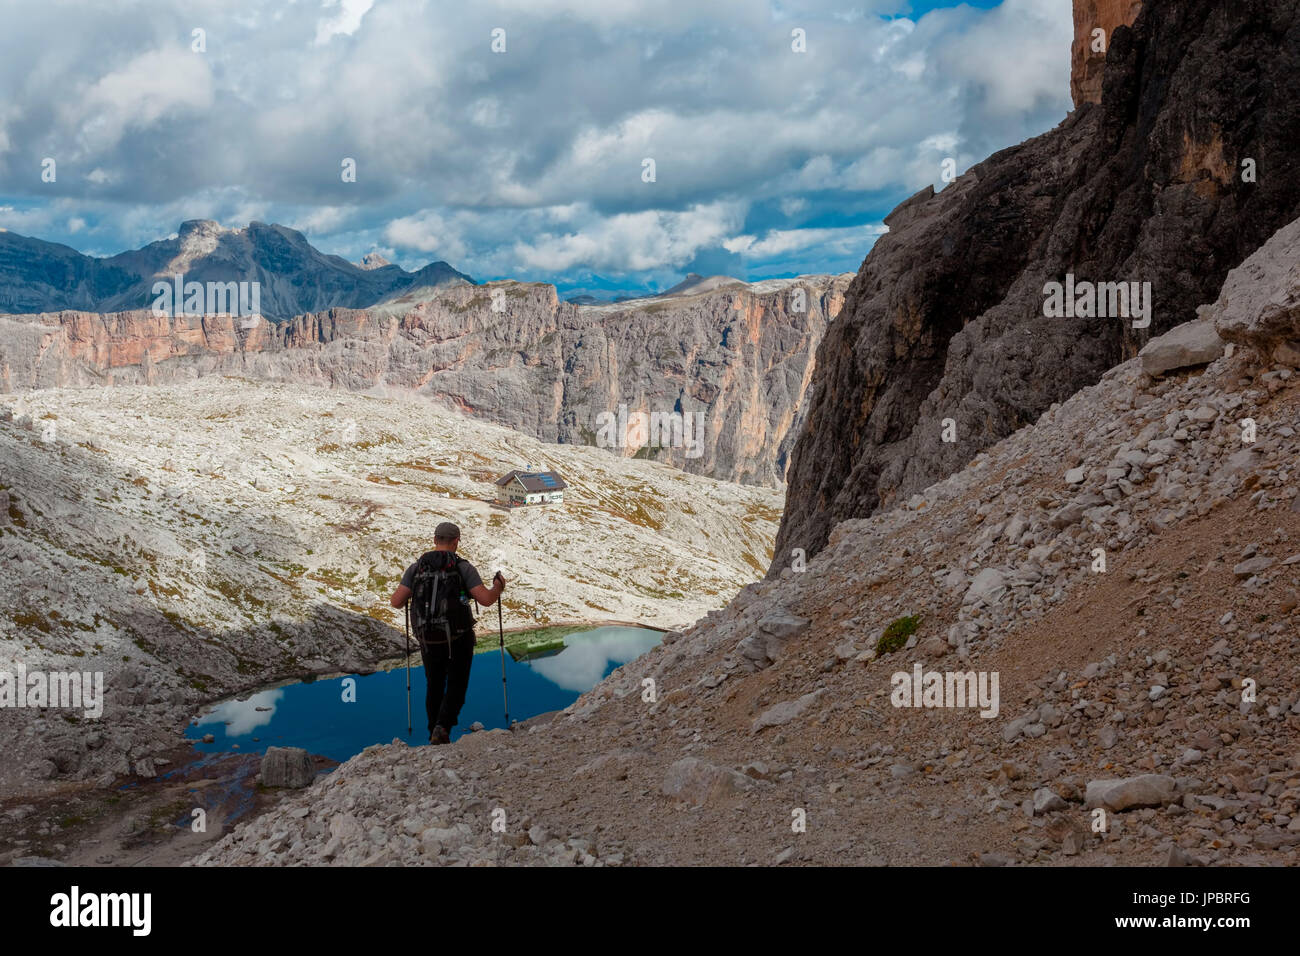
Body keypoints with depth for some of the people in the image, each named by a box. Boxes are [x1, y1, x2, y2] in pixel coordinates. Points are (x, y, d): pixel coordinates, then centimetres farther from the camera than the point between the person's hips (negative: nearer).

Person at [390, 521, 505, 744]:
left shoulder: (417, 567, -2)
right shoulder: (463, 567, -9)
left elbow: (396, 602, -7)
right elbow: (486, 599, -16)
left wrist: (407, 596, 17)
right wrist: (499, 586, 5)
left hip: (428, 640, 3)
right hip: (459, 640, -3)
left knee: (434, 687, 20)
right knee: (456, 686, 9)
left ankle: (435, 736, 24)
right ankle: (442, 727, -13)